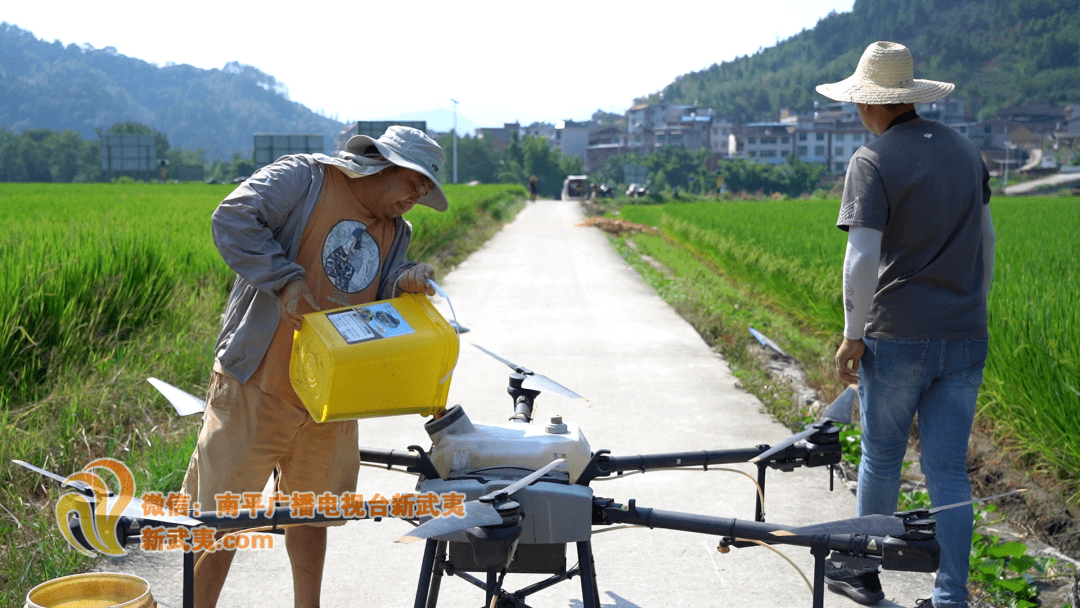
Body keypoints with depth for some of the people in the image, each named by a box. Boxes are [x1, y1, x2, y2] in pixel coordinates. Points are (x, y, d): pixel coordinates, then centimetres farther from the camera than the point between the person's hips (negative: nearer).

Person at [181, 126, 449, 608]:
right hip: (258, 387, -6)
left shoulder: (395, 234, 14)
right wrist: (286, 280, -25)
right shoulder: (304, 178, -6)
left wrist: (405, 288, -13)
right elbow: (233, 220, -17)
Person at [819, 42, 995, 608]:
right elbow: (986, 237, 18)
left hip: (897, 337, -5)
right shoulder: (965, 151, 10)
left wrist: (852, 336, -9)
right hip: (965, 337, 5)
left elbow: (862, 257, -17)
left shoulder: (872, 161, -10)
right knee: (948, 469, 7)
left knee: (881, 456, 11)